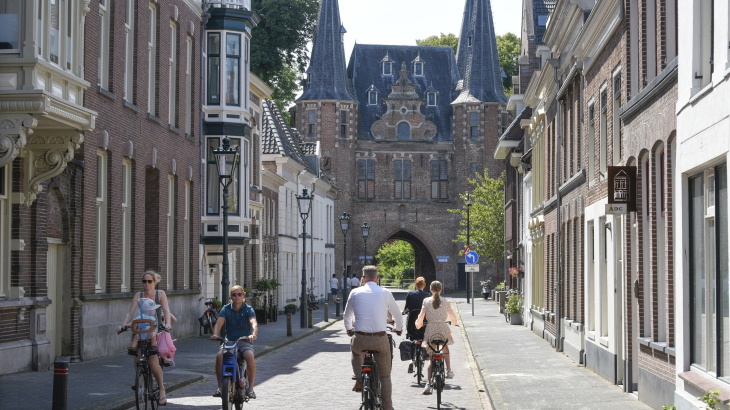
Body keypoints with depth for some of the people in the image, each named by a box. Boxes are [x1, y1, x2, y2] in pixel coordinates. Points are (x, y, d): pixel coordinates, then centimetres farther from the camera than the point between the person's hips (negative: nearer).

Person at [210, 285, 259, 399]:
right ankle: (220, 386, -13)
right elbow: (219, 322, -13)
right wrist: (215, 334, -34)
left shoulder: (248, 309, -1)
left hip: (244, 341, -1)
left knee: (249, 356, -32)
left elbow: (253, 323, -20)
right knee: (219, 356, -28)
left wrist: (253, 334, -42)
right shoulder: (226, 309, 3)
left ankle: (250, 388, -19)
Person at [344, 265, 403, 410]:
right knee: (385, 376, 14)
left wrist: (349, 329, 40)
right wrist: (398, 328, 38)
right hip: (380, 340, -1)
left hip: (360, 339, 1)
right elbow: (396, 314, 16)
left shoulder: (355, 293, 4)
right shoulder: (385, 293, 3)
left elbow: (347, 315, 18)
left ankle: (359, 380, 19)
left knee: (355, 351, 37)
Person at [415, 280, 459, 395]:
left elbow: (421, 316, -2)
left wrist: (418, 325, 18)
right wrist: (455, 323, 35)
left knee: (431, 358, 6)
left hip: (430, 330, 0)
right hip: (443, 329, 0)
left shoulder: (426, 301, 1)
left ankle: (429, 383, -7)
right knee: (445, 348, 34)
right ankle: (448, 370, 22)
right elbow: (452, 317, 12)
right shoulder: (445, 302, 3)